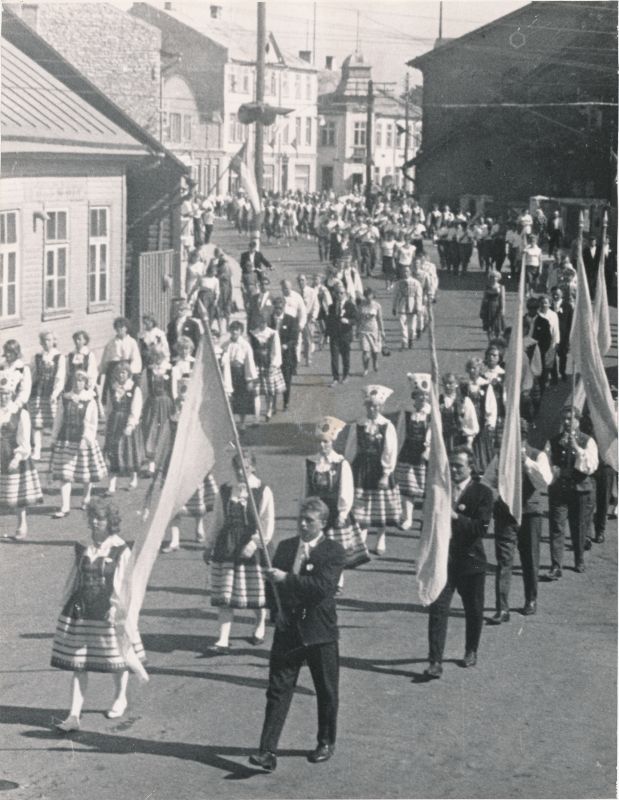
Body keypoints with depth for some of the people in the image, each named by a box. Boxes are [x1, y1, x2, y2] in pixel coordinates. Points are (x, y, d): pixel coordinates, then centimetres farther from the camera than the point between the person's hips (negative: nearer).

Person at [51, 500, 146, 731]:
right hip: (80, 611, 3)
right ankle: (74, 715, -1)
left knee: (117, 659, 13)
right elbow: (73, 577, 13)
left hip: (108, 611, -3)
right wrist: (66, 604, 13)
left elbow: (121, 582, -10)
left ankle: (120, 699, 39)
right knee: (78, 664, 0)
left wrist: (117, 607, -19)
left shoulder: (120, 549, -7)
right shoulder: (82, 546, 5)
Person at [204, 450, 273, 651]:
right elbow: (217, 522, 14)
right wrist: (208, 546, 14)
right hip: (226, 548, 2)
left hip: (252, 549, -2)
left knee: (256, 594, 8)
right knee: (224, 597, -2)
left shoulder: (263, 491, -4)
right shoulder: (225, 491, 6)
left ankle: (260, 626, 36)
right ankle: (223, 639, 0)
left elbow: (267, 524, -6)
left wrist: (255, 543, -17)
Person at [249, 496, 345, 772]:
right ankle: (268, 751, -5)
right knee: (278, 690, -3)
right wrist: (276, 612, -2)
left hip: (320, 632, -3)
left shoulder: (334, 551, -7)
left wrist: (287, 579, -23)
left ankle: (326, 742, 30)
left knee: (326, 692, 11)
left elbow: (323, 586, -21)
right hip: (287, 629, 3)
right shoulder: (285, 547, 9)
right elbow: (273, 583, 12)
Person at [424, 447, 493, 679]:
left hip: (471, 560, -1)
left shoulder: (482, 493, -6)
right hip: (442, 558, 2)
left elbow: (480, 528, -17)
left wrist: (455, 516, -27)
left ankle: (471, 651, 35)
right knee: (437, 609, -8)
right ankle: (435, 661, -9)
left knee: (473, 610, 13)